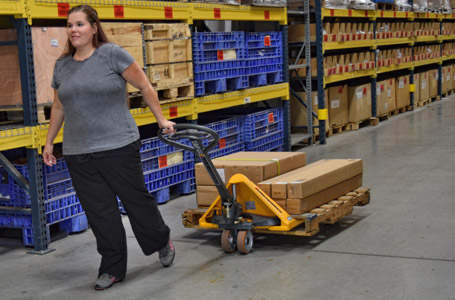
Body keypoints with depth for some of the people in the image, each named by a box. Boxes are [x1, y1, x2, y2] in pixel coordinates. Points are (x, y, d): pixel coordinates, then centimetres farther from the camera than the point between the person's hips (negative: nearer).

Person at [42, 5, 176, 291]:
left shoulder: (112, 54, -7)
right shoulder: (62, 66, 9)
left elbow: (146, 87, -2)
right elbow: (59, 108, 21)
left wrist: (161, 120, 1)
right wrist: (49, 142, 23)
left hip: (119, 147, -4)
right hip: (79, 155, 4)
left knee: (137, 199, 8)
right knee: (100, 213, 6)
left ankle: (162, 241, 34)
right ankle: (113, 269, 17)